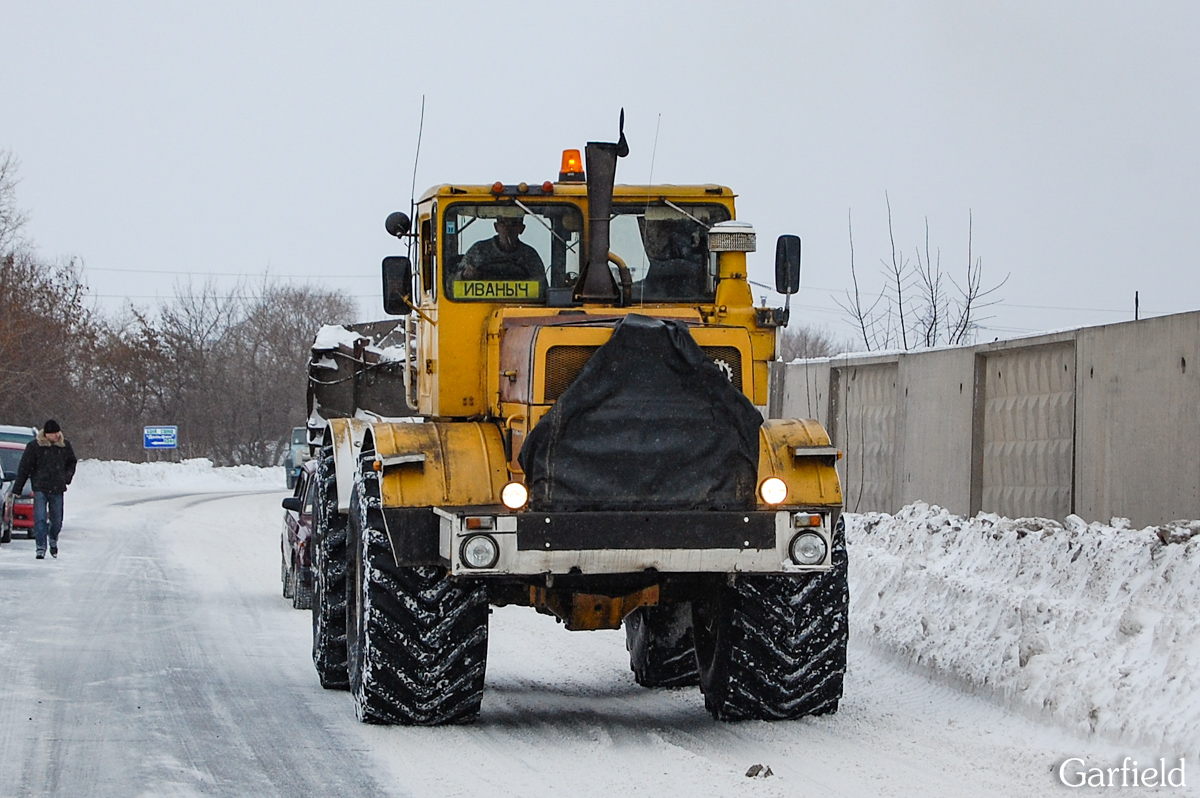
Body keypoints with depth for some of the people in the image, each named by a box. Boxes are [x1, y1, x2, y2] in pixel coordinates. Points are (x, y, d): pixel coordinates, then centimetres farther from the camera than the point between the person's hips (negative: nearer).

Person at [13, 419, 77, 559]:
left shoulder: (65, 446, 6)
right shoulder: (34, 446, -5)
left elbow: (72, 462, 23)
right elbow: (24, 468, -1)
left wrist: (67, 477, 6)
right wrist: (17, 488, -2)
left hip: (57, 489, 3)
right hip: (40, 488, -3)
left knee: (57, 520, 9)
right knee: (40, 519, -11)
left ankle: (53, 540, 37)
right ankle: (40, 548, -8)